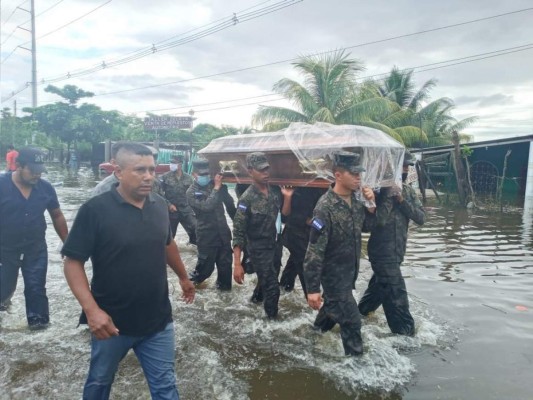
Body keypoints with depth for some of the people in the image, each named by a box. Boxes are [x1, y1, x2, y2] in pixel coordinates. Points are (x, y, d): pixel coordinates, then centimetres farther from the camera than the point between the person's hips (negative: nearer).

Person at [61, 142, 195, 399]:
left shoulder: (159, 206, -1)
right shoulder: (95, 210, -16)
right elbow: (73, 262, -14)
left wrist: (183, 277, 26)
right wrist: (91, 309, -24)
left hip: (158, 320, 3)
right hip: (112, 322, -2)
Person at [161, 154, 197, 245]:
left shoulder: (188, 178, 3)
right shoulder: (165, 177, -4)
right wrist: (168, 204, -13)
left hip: (186, 210, 2)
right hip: (171, 211, -1)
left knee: (196, 229, -1)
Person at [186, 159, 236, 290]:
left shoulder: (215, 185, 3)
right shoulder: (191, 192, -9)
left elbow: (229, 203, 15)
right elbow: (206, 206, -25)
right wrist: (216, 188, -21)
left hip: (223, 232, 4)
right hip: (206, 235, -4)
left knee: (225, 263, 12)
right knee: (206, 265, 6)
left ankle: (224, 286, 32)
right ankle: (191, 283, 32)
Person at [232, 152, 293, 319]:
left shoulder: (275, 191, -4)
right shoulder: (247, 198, -21)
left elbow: (285, 214, 7)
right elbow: (238, 232, -21)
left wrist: (287, 197, -12)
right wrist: (237, 264, -26)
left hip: (274, 244, 6)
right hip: (258, 248, -6)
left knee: (269, 277, 27)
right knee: (272, 287, -1)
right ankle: (272, 317, 23)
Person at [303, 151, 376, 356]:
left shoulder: (354, 200, -4)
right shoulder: (325, 207, -27)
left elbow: (367, 223, 12)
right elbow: (315, 251, -27)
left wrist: (371, 205, -9)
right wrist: (312, 288, -26)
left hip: (349, 270, 8)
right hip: (334, 274, -8)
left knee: (334, 304, 28)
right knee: (351, 319, 2)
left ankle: (319, 328, 55)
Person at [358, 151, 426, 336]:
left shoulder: (408, 190, 7)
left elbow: (421, 218, -4)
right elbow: (379, 220, -24)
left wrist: (402, 200, -16)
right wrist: (389, 195, -26)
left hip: (397, 251, 8)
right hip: (383, 252, -8)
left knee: (379, 286, 23)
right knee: (397, 296, -6)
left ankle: (361, 313, 44)